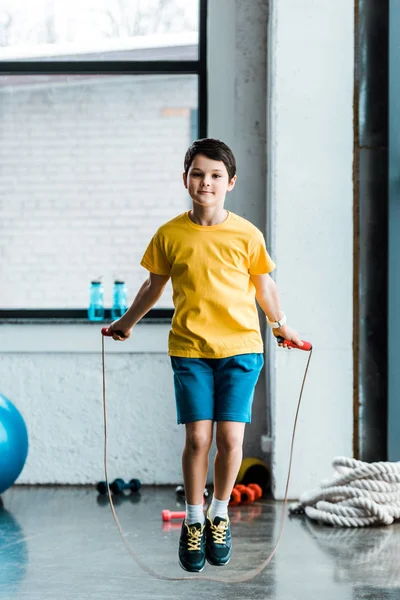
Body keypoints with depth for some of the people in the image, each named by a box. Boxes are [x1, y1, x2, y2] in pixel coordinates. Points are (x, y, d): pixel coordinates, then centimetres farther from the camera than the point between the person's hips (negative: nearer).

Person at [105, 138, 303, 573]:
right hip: (190, 349, 0)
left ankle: (219, 516, 18)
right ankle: (194, 522, 13)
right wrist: (127, 323, 24)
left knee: (230, 438, -4)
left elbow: (264, 284, 12)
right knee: (198, 438, -5)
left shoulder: (246, 235, -3)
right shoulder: (170, 235, -1)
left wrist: (280, 325, 21)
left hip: (240, 347, 0)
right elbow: (154, 285, 15)